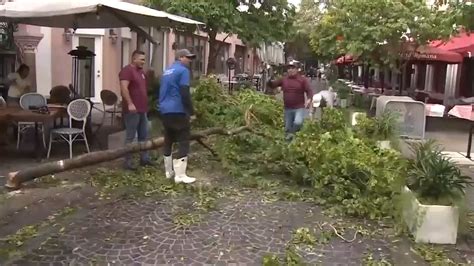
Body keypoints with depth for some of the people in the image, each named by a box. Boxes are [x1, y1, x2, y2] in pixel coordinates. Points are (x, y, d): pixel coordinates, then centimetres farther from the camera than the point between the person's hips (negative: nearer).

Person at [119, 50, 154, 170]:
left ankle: (144, 158, 22)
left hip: (142, 109, 9)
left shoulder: (141, 71, 17)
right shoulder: (127, 70, -11)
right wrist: (130, 103, -29)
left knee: (143, 135, 13)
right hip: (132, 110, -9)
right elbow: (124, 88, -23)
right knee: (130, 137, -4)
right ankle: (127, 162, 2)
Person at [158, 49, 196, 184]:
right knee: (183, 142, -5)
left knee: (168, 140, 14)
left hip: (164, 111, 9)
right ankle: (180, 175, -8)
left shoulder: (167, 71, 19)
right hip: (178, 111, -9)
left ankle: (169, 171, 20)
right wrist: (191, 112, -12)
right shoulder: (183, 70, -8)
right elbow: (185, 94, -16)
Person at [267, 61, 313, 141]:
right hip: (288, 109, 4)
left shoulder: (303, 80, -2)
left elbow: (309, 91, -6)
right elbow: (273, 85, 9)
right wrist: (269, 80, -13)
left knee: (297, 122, -29)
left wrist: (309, 99, -26)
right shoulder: (283, 80, 7)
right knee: (287, 128, 11)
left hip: (299, 108, -4)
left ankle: (292, 133, 0)